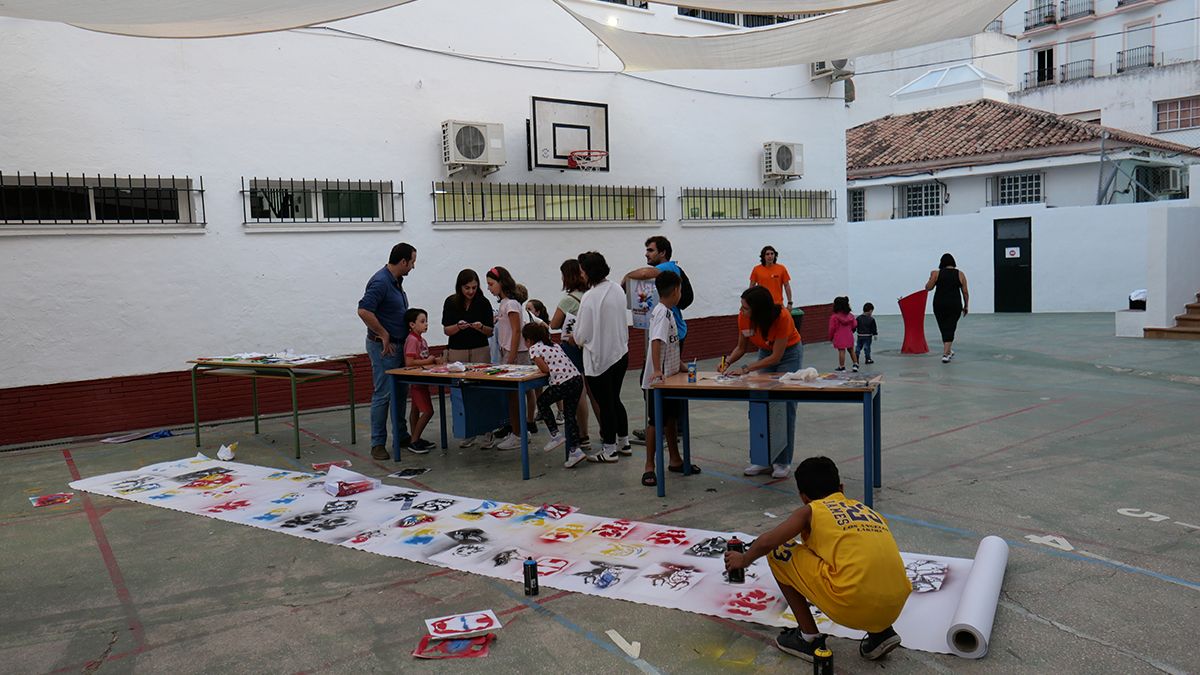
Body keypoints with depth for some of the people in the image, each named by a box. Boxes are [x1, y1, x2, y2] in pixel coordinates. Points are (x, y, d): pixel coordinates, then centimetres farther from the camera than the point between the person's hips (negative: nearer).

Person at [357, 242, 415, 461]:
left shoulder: (396, 281, 12)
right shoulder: (380, 282, -19)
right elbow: (364, 311, -28)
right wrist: (383, 334, -20)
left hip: (399, 344, 10)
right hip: (384, 346, -10)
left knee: (401, 392, 15)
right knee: (383, 395, -6)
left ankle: (401, 435, 26)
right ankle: (377, 444, 1)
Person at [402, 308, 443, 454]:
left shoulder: (421, 339, 11)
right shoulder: (412, 340, -18)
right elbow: (409, 362, -26)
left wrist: (434, 360, 2)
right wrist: (427, 361, -19)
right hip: (416, 380, -10)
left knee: (416, 410, 15)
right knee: (428, 411, -10)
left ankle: (415, 439, 23)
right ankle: (414, 441, -3)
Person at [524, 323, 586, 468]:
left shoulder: (534, 348, 2)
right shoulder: (554, 344, 24)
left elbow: (545, 369, -5)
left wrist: (539, 367, 15)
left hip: (563, 383, -7)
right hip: (577, 379, 7)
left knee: (542, 402, 19)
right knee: (569, 415, 16)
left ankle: (555, 435, 19)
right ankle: (575, 450, 12)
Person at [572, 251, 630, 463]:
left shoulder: (590, 297, -20)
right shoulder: (618, 290, 2)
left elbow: (582, 335, -16)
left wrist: (575, 337, 8)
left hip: (599, 358, -7)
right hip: (621, 353, 7)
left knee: (605, 404, 5)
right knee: (614, 400, 20)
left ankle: (609, 450, 16)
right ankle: (623, 443, 29)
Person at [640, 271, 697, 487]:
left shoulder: (667, 312, 12)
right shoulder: (662, 312, -19)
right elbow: (656, 341, -32)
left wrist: (680, 365, 25)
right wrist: (657, 370, -40)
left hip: (669, 377, 10)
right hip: (657, 380, -10)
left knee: (671, 418, 18)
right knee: (656, 421, -3)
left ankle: (675, 460, 30)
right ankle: (649, 467, 5)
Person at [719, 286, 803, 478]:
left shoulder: (782, 317, -34)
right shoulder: (743, 317, -21)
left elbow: (776, 357, -29)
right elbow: (741, 347, -5)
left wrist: (746, 369, -33)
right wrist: (727, 362, -24)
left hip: (789, 352, -5)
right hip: (765, 353, 5)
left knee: (785, 407, -6)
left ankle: (782, 462, 1)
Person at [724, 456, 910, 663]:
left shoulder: (811, 510, 10)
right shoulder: (868, 510, 24)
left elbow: (767, 543, 0)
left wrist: (743, 560, 22)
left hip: (852, 607, -6)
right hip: (895, 608, 6)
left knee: (780, 553, 12)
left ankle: (809, 639, 16)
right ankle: (881, 633, 19)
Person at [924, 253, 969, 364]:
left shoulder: (936, 273, -1)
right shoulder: (960, 274, 2)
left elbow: (928, 287, -1)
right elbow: (965, 292, 2)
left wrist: (931, 278, 14)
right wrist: (966, 306, 10)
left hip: (939, 304, 1)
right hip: (955, 305, 0)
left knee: (944, 328, 13)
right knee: (950, 328, -1)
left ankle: (948, 351, 26)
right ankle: (945, 354, -12)